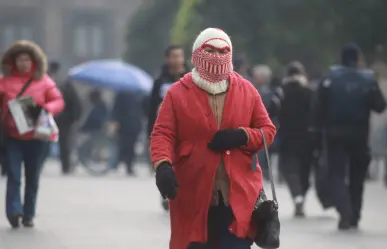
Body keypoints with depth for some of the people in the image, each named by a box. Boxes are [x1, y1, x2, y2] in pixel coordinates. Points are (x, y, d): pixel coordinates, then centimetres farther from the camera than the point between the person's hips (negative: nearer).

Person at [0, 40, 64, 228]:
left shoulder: (43, 81, 4)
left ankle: (28, 215, 17)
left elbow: (58, 102, 1)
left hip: (36, 138, 2)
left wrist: (44, 109, -19)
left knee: (33, 178, 8)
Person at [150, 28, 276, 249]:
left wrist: (241, 137, -12)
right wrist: (163, 166, -24)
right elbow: (163, 134, -5)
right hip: (194, 195, -1)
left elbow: (268, 130, 9)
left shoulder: (246, 90, 7)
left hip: (239, 194, 1)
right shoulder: (178, 93, 0)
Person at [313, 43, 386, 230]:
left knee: (337, 174, 0)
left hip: (335, 134, -1)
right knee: (357, 176, 16)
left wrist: (321, 126, 3)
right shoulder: (368, 79, -4)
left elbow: (319, 106, -8)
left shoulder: (331, 78, -5)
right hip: (359, 136, 1)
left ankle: (344, 211, -23)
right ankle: (354, 217, 19)